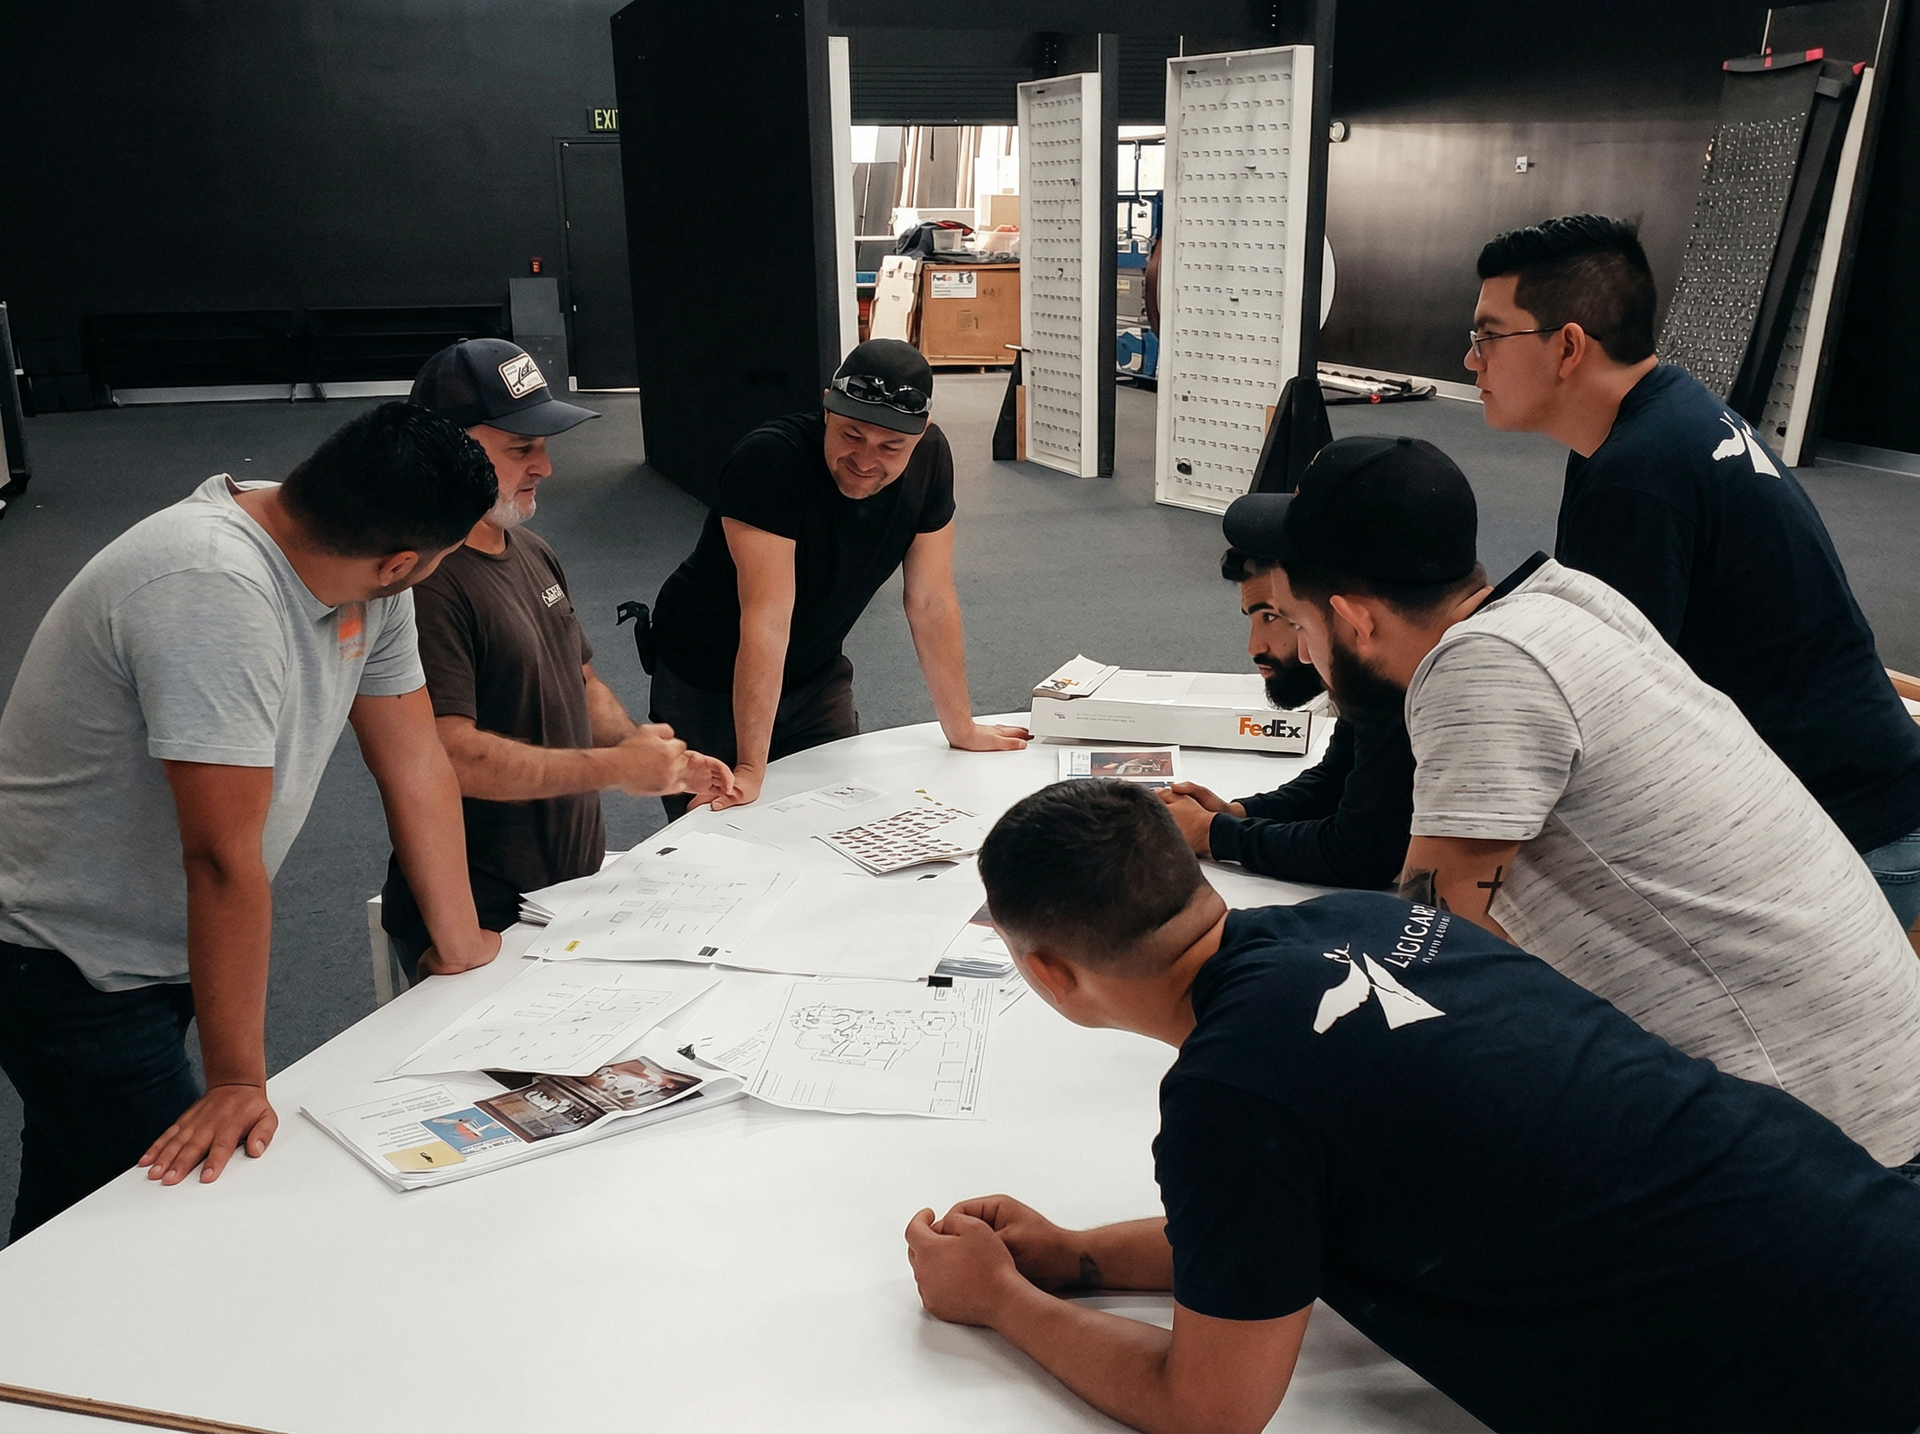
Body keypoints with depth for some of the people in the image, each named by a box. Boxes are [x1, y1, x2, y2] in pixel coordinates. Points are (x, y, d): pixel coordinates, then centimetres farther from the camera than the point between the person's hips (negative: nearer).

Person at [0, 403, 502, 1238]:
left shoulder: (369, 584, -8)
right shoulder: (213, 595, -35)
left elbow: (415, 762, -1)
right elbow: (226, 857, -32)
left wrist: (460, 944, 7)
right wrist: (239, 1082, -26)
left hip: (173, 944, 8)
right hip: (71, 963, -8)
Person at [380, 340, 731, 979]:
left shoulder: (532, 551, 12)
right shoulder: (426, 582, -21)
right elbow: (449, 754, -27)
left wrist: (660, 759, 3)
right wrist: (617, 768, -20)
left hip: (576, 890, 8)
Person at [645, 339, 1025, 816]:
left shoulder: (930, 458, -16)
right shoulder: (770, 459, -31)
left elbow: (931, 601, -9)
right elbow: (767, 619, -35)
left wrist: (962, 731, -6)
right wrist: (750, 770, -34)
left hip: (816, 672, 5)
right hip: (708, 681, -4)